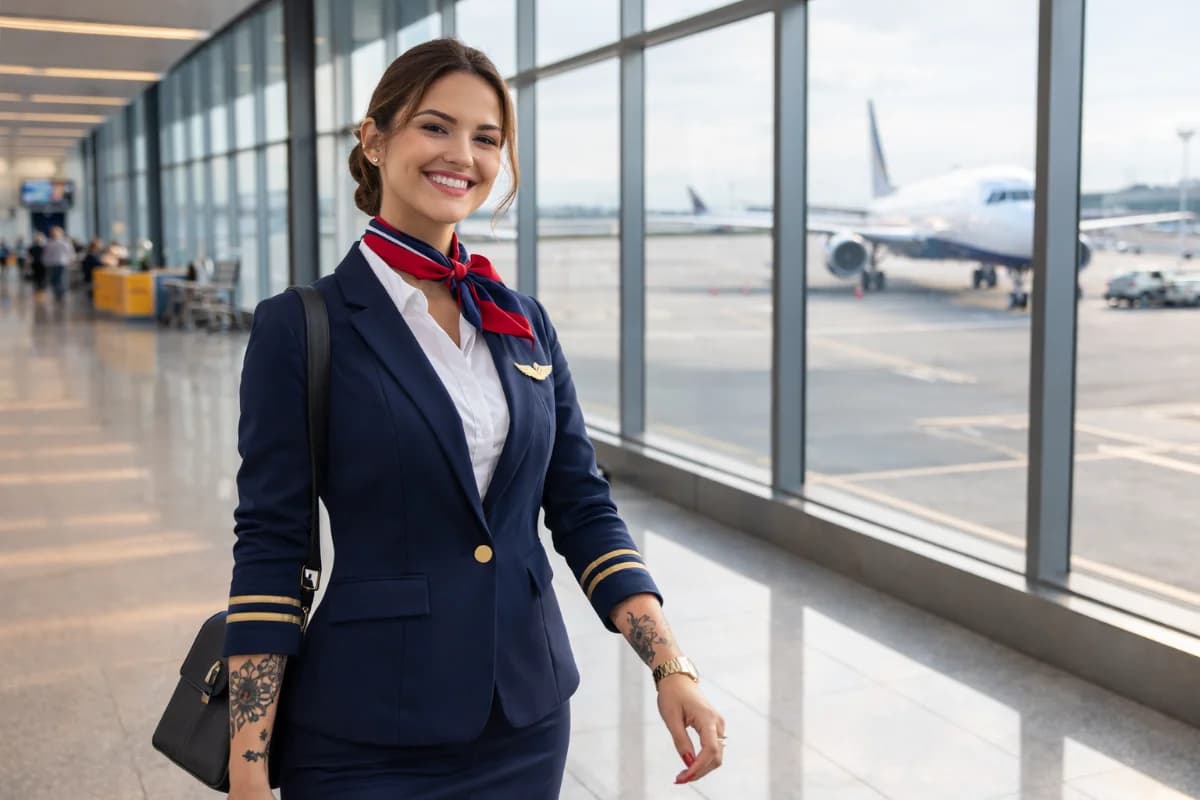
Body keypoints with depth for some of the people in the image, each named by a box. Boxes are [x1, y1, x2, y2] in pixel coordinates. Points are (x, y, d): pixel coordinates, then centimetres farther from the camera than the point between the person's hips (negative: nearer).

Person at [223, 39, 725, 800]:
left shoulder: (525, 322, 5)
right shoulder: (300, 327, -8)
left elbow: (584, 507, 4)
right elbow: (270, 545, -9)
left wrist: (672, 668, -6)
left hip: (531, 722, 5)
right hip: (370, 737, -4)